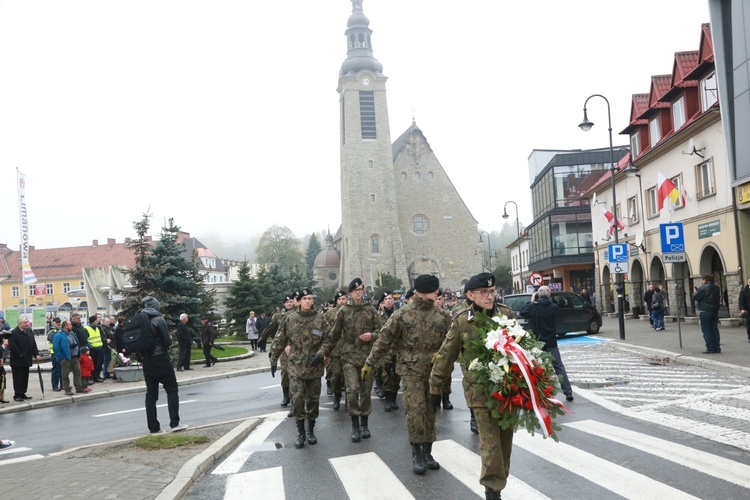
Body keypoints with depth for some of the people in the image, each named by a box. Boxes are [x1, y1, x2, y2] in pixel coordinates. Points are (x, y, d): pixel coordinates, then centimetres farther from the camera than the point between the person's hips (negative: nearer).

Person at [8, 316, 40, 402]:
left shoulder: (29, 331, 10)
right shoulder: (14, 333, -13)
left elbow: (33, 344, 13)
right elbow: (12, 346, -18)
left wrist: (36, 354, 2)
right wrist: (20, 355, -17)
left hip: (26, 360, 7)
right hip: (17, 361, -7)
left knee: (25, 378, 12)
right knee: (18, 378, -2)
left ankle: (22, 393, 20)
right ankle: (17, 395, 4)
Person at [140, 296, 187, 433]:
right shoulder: (158, 320, -10)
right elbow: (167, 341, -13)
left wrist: (142, 358, 16)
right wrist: (170, 339, 9)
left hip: (147, 362, 6)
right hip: (161, 360, -6)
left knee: (151, 393, 8)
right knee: (172, 390, 2)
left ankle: (153, 427, 8)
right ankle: (174, 423, -5)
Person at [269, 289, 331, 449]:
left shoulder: (320, 319, 0)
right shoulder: (290, 319, 1)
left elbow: (327, 340, 0)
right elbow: (279, 341, 6)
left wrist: (320, 354, -15)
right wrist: (274, 360, 5)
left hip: (314, 366, 1)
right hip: (295, 366, -1)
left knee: (313, 399, 10)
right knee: (297, 399, -8)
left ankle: (311, 431, 25)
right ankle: (300, 433, 5)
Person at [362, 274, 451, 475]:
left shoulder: (442, 315, 4)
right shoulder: (403, 315, -5)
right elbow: (384, 339, -2)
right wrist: (370, 363, -2)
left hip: (434, 370, 4)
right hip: (411, 369, -3)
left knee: (430, 411, 9)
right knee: (416, 410, -11)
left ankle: (427, 452, 22)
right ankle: (416, 453, 2)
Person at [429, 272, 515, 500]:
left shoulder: (506, 315, 1)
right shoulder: (462, 322, -6)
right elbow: (445, 357, 1)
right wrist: (435, 387, 6)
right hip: (480, 390, -3)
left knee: (506, 439, 12)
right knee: (490, 442, -5)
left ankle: (500, 482, 31)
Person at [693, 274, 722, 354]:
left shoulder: (702, 288, -14)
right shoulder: (716, 288, 11)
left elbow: (695, 297, -11)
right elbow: (719, 299, 21)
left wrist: (695, 292, 7)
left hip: (705, 312, -7)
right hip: (715, 311, 7)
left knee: (706, 330, -2)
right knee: (714, 329, 11)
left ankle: (710, 348, -4)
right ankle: (717, 348, 11)